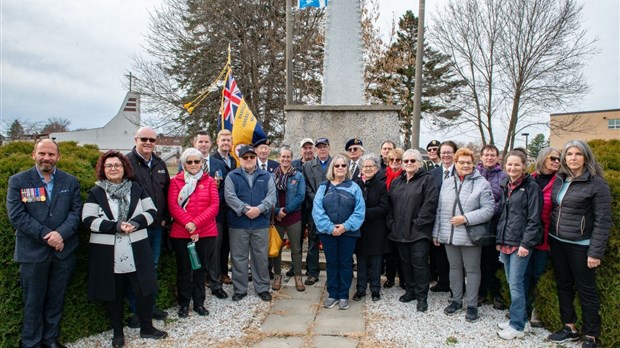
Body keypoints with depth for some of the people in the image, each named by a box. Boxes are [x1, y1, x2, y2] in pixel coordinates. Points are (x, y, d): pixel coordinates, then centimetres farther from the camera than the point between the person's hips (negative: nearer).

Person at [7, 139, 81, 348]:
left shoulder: (70, 181, 6)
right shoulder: (18, 181, 0)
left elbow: (76, 211, 0)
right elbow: (16, 215, -8)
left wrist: (61, 233, -17)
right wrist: (45, 235, -16)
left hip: (63, 251, 2)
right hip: (32, 252, -2)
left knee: (56, 299, 13)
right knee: (33, 301, 9)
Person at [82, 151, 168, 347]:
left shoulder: (136, 189, 7)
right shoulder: (95, 193, 2)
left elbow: (152, 211, 3)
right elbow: (89, 220, -8)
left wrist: (135, 222, -16)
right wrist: (116, 226, -20)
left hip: (137, 251, 2)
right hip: (107, 254, -1)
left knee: (144, 289, 6)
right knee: (113, 294, 9)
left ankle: (146, 327, 25)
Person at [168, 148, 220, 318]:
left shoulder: (209, 181, 6)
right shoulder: (176, 181, 3)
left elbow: (215, 205, -4)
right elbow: (173, 206, -7)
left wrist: (196, 223, -15)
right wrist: (188, 223, -19)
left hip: (206, 233, 1)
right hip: (181, 233, -1)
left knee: (201, 268, 11)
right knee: (184, 269, 9)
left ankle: (199, 303, 24)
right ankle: (183, 304, 23)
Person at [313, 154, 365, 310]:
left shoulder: (354, 187, 1)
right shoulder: (324, 187, 3)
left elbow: (359, 211, -6)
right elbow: (317, 210, -5)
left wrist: (346, 226, -16)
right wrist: (330, 228, -15)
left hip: (348, 232, -1)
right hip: (328, 232, 1)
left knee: (345, 263, 8)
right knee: (331, 263, 10)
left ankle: (344, 296, 19)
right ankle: (332, 295, 22)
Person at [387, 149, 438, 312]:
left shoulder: (427, 180, -4)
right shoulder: (396, 182, 15)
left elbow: (430, 204, -13)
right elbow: (390, 205, 14)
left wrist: (418, 223, -16)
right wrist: (391, 223, 3)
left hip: (419, 232, -6)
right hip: (400, 231, 6)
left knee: (420, 264, -2)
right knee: (406, 262, 15)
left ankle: (422, 296, 10)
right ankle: (410, 290, 29)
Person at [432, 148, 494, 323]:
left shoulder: (482, 184, -5)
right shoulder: (447, 184, 10)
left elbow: (489, 209, -12)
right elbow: (440, 210, 12)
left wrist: (466, 218, -19)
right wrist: (436, 233, 11)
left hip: (470, 235, -4)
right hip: (449, 235, 5)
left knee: (472, 269, 6)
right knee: (454, 267, 15)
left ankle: (471, 305, 19)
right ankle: (456, 300, 29)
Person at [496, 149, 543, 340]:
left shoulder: (531, 187, -8)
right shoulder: (505, 186, 13)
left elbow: (534, 219, -12)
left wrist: (526, 243, -16)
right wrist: (499, 240, 16)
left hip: (521, 243, -7)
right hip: (505, 242, 7)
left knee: (515, 284, -4)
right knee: (511, 282, 13)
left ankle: (517, 326, 7)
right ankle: (519, 317, 26)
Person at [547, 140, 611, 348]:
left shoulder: (597, 184, -11)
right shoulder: (559, 180, 6)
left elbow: (602, 221, -13)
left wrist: (596, 252, -15)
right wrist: (548, 239, 8)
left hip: (580, 246, -6)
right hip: (557, 243, 6)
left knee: (586, 290, 5)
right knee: (563, 286, 15)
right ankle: (569, 328, 29)